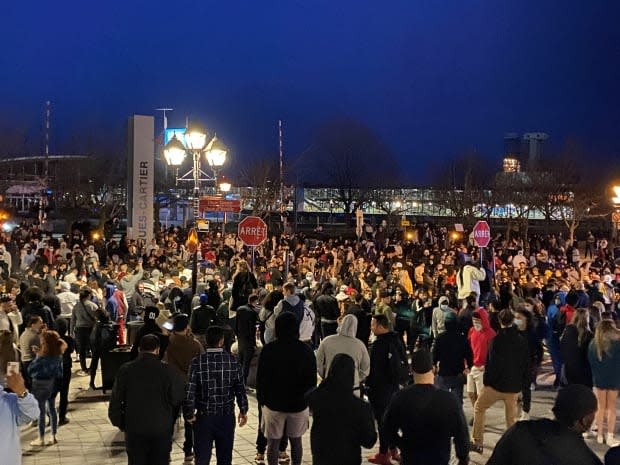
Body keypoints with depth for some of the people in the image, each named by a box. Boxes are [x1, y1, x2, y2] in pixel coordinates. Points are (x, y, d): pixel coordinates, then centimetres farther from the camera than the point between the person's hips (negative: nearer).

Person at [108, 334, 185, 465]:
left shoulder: (125, 370, -5)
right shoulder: (167, 371, -10)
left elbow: (116, 399, -1)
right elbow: (177, 399, -7)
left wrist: (119, 422, 10)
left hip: (134, 429, 1)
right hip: (162, 429, -1)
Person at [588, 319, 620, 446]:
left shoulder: (593, 344, -8)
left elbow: (590, 362, 0)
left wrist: (596, 375, 9)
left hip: (599, 379, 2)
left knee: (601, 407, 14)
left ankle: (600, 435, 19)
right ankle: (610, 437, 12)